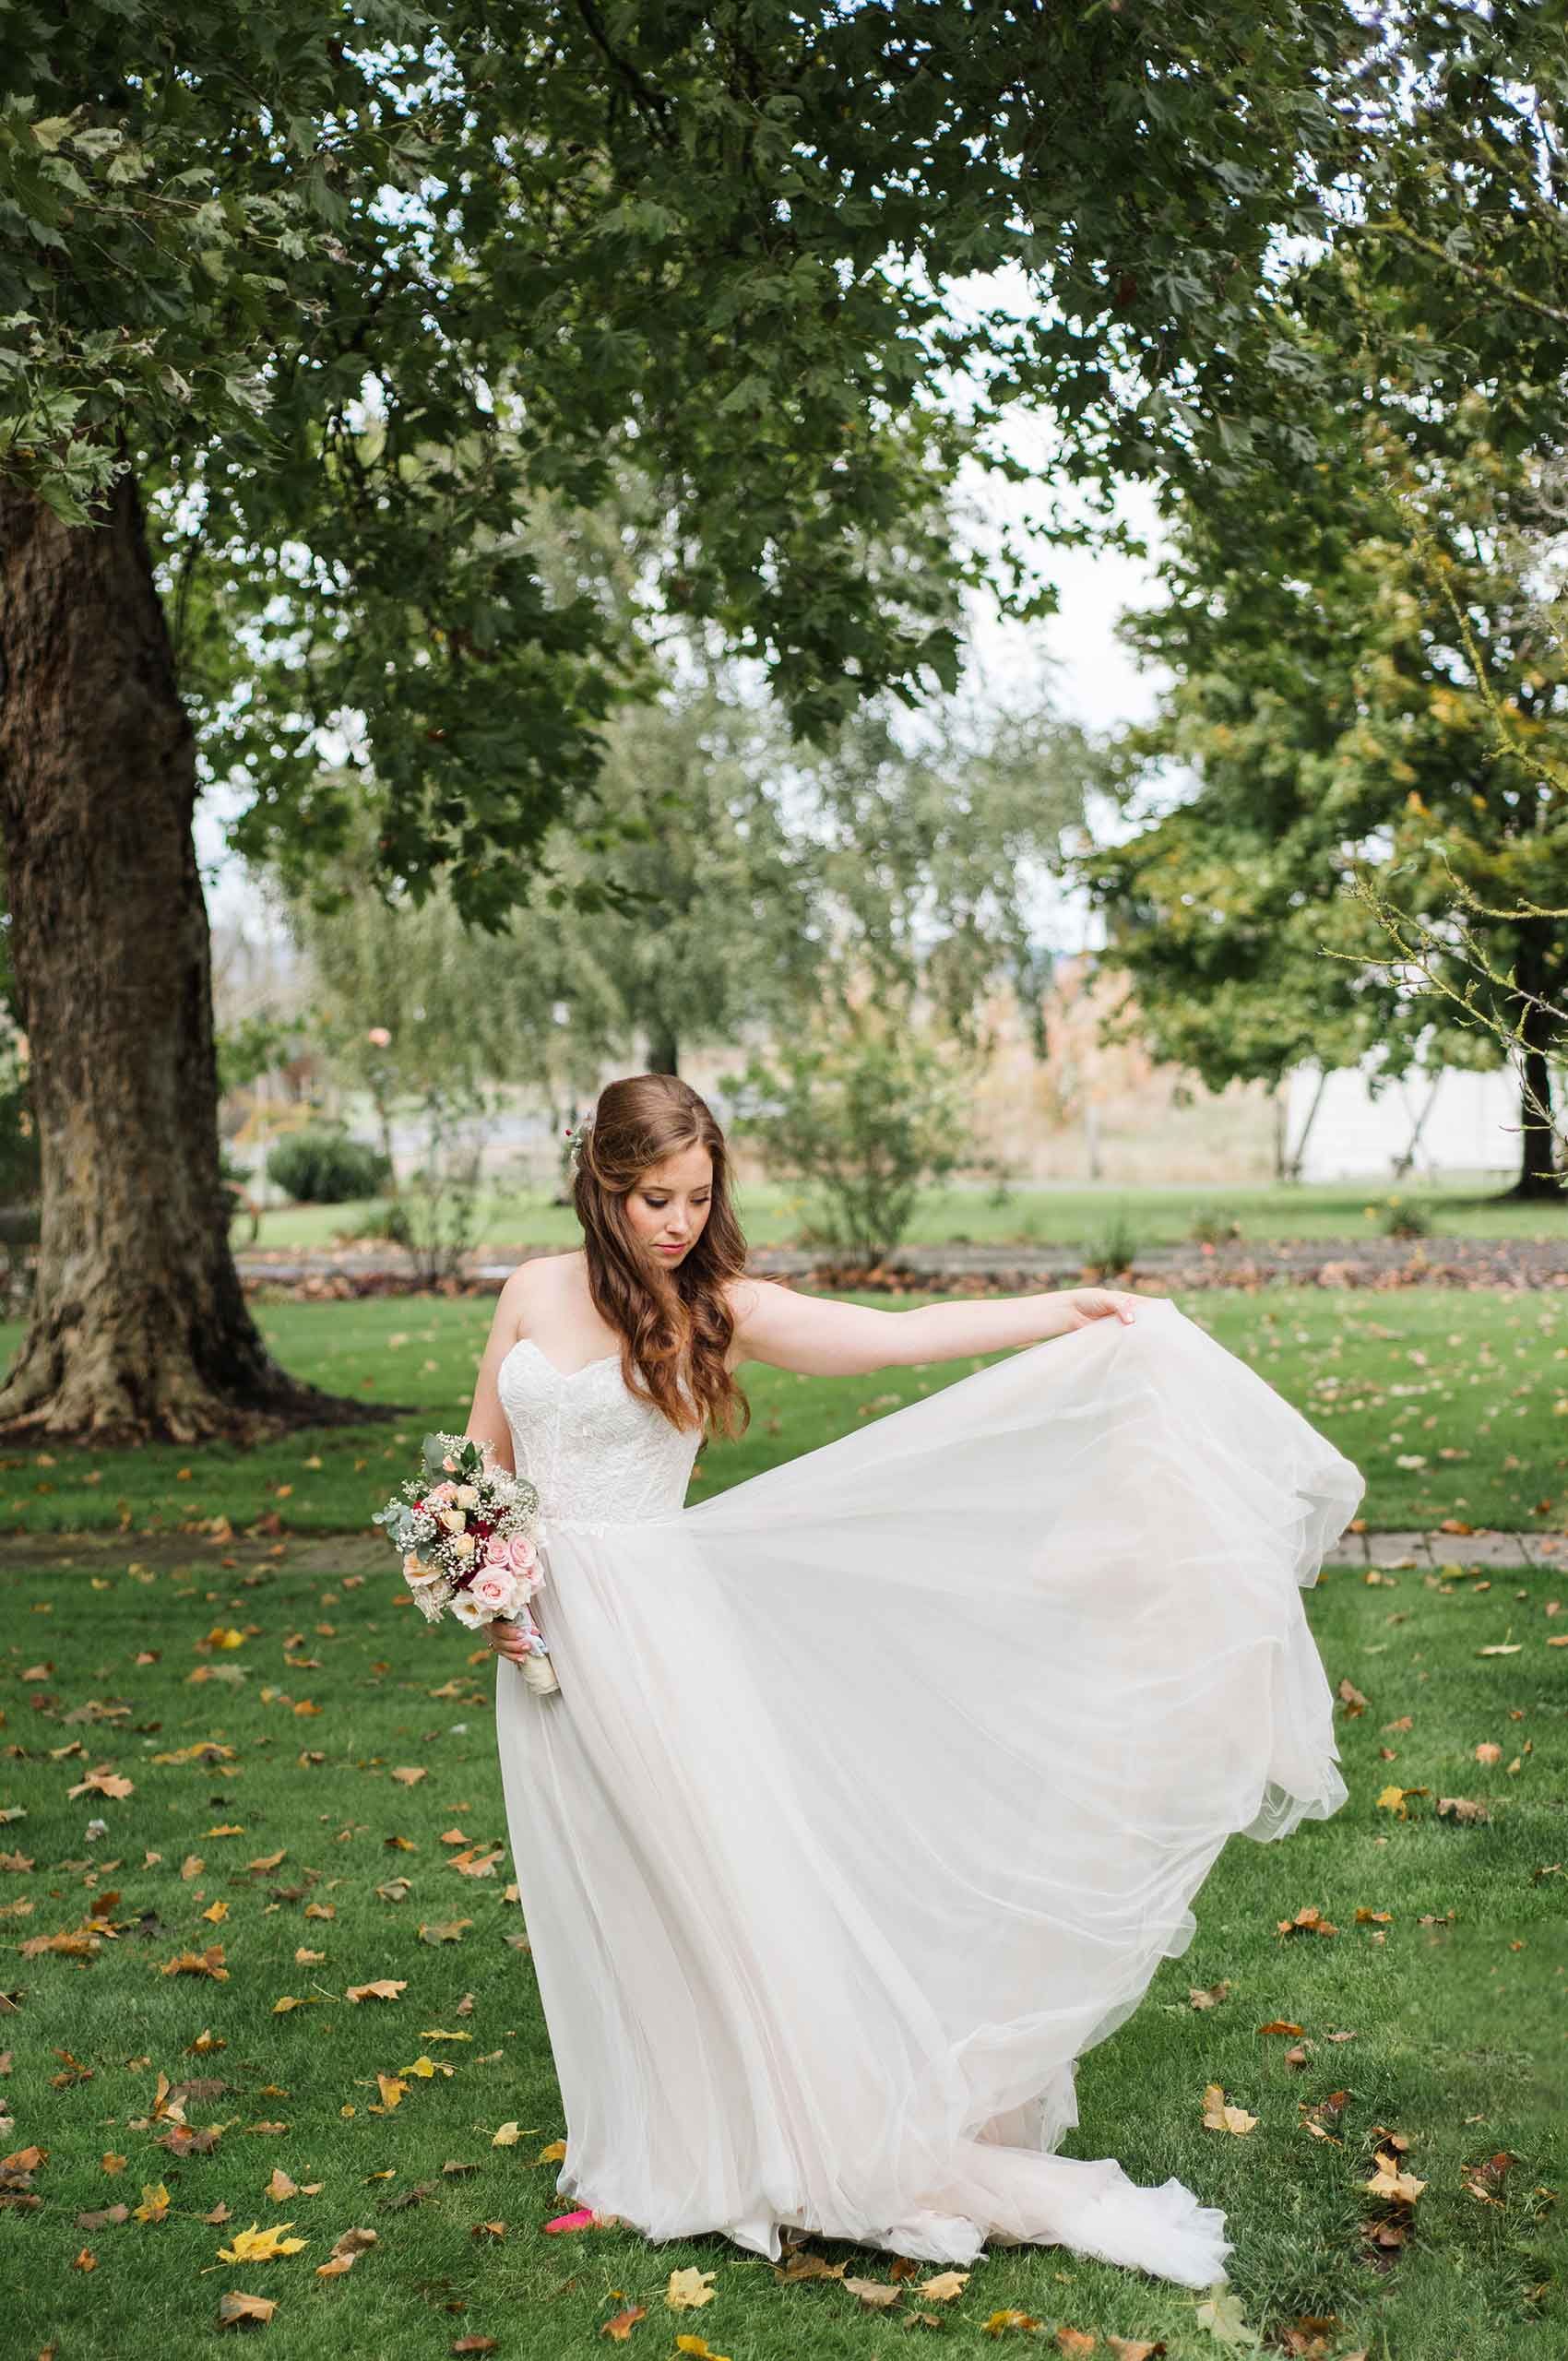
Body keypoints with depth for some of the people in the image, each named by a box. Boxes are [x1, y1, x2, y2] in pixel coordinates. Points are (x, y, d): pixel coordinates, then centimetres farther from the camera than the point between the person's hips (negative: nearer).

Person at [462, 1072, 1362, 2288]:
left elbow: (893, 1336, -14)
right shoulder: (534, 1291, 2)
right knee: (602, 1913, 12)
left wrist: (1066, 1312, -20)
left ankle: (840, 2152, 12)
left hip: (658, 1628, -3)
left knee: (726, 1881, -1)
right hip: (548, 1639, 3)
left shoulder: (719, 1306, -6)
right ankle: (658, 2158, 28)